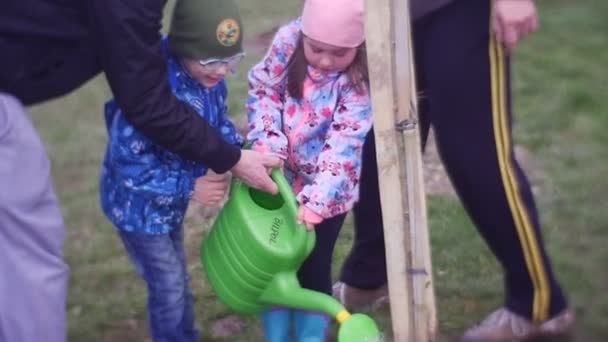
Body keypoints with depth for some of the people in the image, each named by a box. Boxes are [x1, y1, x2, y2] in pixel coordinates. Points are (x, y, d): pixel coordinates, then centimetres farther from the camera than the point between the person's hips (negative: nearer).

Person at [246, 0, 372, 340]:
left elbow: (344, 143, -25)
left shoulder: (360, 81, -23)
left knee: (314, 267, 2)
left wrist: (316, 199, -33)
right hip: (280, 176, 3)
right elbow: (263, 90, -5)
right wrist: (268, 145, -18)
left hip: (327, 187, -3)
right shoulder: (288, 41, -16)